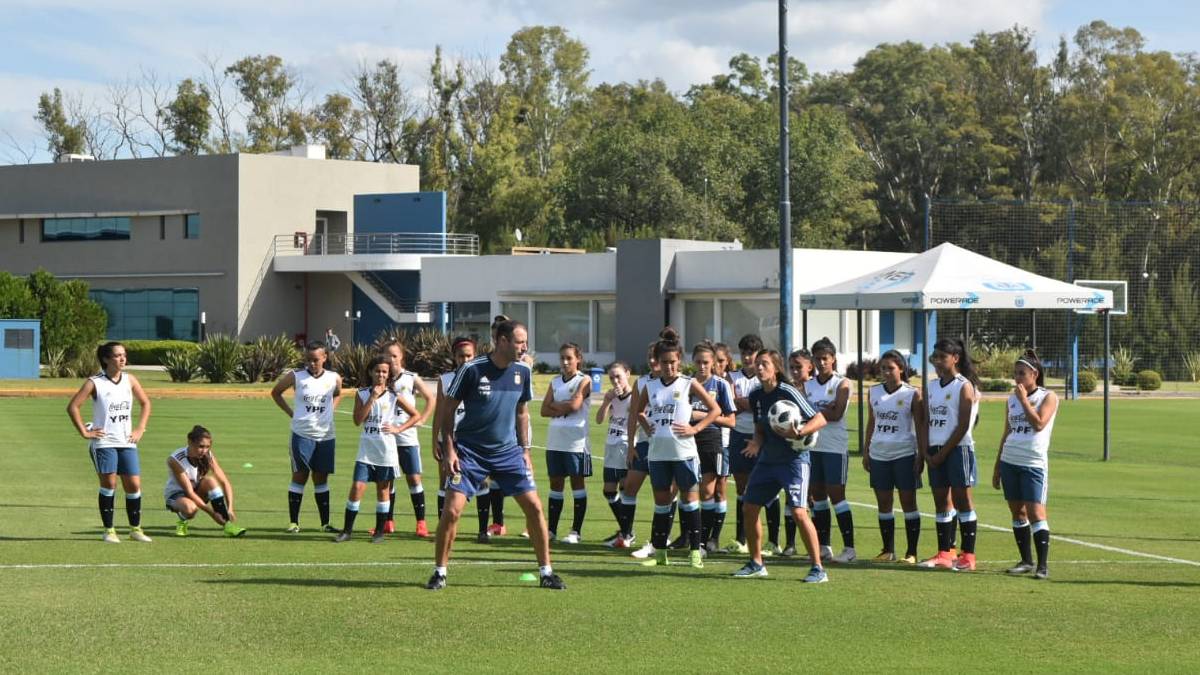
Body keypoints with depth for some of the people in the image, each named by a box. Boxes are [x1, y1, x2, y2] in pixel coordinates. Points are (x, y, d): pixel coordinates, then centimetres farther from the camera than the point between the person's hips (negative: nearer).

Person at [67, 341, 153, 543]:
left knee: (134, 484, 0)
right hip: (104, 442, -4)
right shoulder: (94, 383, -6)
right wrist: (84, 432, -10)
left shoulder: (130, 380, 7)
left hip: (127, 442, 4)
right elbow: (72, 407, -8)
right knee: (109, 483, -7)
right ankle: (108, 530, 2)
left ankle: (135, 529, 12)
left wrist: (140, 429, 11)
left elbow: (145, 403, 20)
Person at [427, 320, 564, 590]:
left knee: (534, 506, -3)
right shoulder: (472, 370, -14)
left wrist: (525, 451, 10)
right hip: (469, 451, -4)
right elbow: (448, 409, -6)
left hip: (507, 451, 4)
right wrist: (449, 449, -11)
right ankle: (439, 572, 6)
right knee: (452, 510, -11)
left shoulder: (522, 371, 0)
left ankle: (546, 572, 9)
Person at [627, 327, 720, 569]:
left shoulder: (689, 384, -2)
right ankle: (659, 551, 17)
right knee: (661, 501, 10)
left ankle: (695, 551, 4)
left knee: (689, 499, 0)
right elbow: (635, 413, 19)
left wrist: (695, 428, -11)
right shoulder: (651, 387, 8)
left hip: (683, 452, -4)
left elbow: (715, 409, -1)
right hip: (658, 453, 4)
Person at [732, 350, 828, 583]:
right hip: (767, 459, 8)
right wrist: (756, 442, -7)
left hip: (794, 458, -7)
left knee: (798, 511, -18)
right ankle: (756, 563, 24)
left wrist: (799, 432, -31)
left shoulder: (788, 393, -17)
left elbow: (820, 419, -16)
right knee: (750, 508, 8)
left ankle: (818, 568, -10)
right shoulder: (756, 395, 4)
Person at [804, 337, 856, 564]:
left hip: (835, 447, -5)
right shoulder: (808, 385, 11)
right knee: (817, 495, 8)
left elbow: (836, 414, -14)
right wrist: (824, 411, -15)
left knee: (836, 496, -7)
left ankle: (849, 548, -3)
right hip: (813, 445, 5)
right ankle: (823, 547, 14)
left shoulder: (842, 384, -3)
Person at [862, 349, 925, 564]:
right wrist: (866, 452, 12)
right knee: (883, 503, 7)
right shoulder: (874, 392, 9)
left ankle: (911, 552, 2)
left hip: (904, 455, -5)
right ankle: (888, 550, 14)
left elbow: (920, 426, -4)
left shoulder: (912, 394, -4)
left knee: (908, 502, -1)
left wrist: (921, 455, -10)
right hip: (879, 455, 5)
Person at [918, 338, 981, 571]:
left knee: (962, 500, -4)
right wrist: (926, 451, 1)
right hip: (935, 449, 7)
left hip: (958, 448, -7)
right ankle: (944, 554, 12)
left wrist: (943, 453, -13)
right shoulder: (933, 385, 13)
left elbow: (963, 426, -12)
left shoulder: (964, 386, -8)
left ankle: (968, 555, -2)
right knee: (941, 502, 7)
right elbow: (926, 419, 13)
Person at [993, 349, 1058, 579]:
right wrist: (997, 466, 18)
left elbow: (1039, 424, -19)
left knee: (1035, 511, -12)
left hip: (1033, 463, -6)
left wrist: (1024, 399, -12)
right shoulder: (1012, 399, 14)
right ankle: (1026, 561, 16)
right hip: (1009, 461, 6)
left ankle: (1042, 565, -12)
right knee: (1017, 512, 8)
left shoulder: (1048, 397, -3)